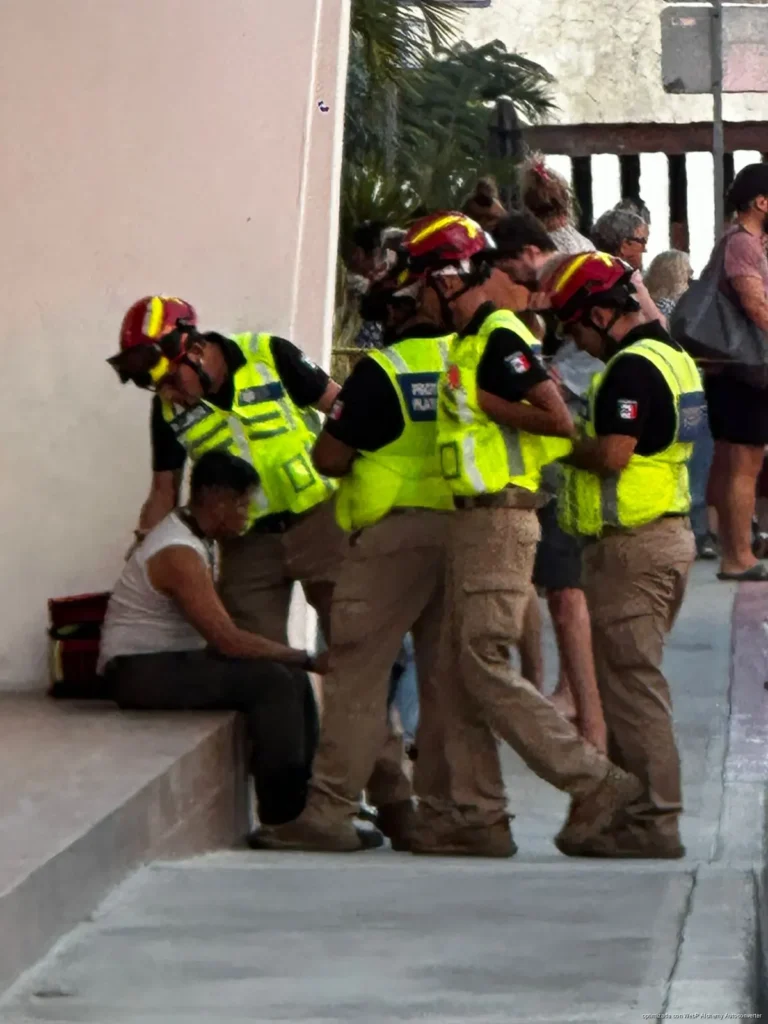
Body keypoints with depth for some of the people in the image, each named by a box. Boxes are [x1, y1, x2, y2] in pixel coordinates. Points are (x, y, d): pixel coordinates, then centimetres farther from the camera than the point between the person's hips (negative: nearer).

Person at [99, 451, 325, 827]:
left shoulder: (195, 538, 12)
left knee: (291, 677, 1)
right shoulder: (179, 554, -21)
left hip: (171, 661, 10)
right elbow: (228, 640, -26)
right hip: (139, 673, -10)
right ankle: (282, 817, -21)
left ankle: (304, 797, 5)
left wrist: (298, 660, 2)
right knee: (272, 682, -23)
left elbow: (220, 636, 12)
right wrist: (307, 659, -19)